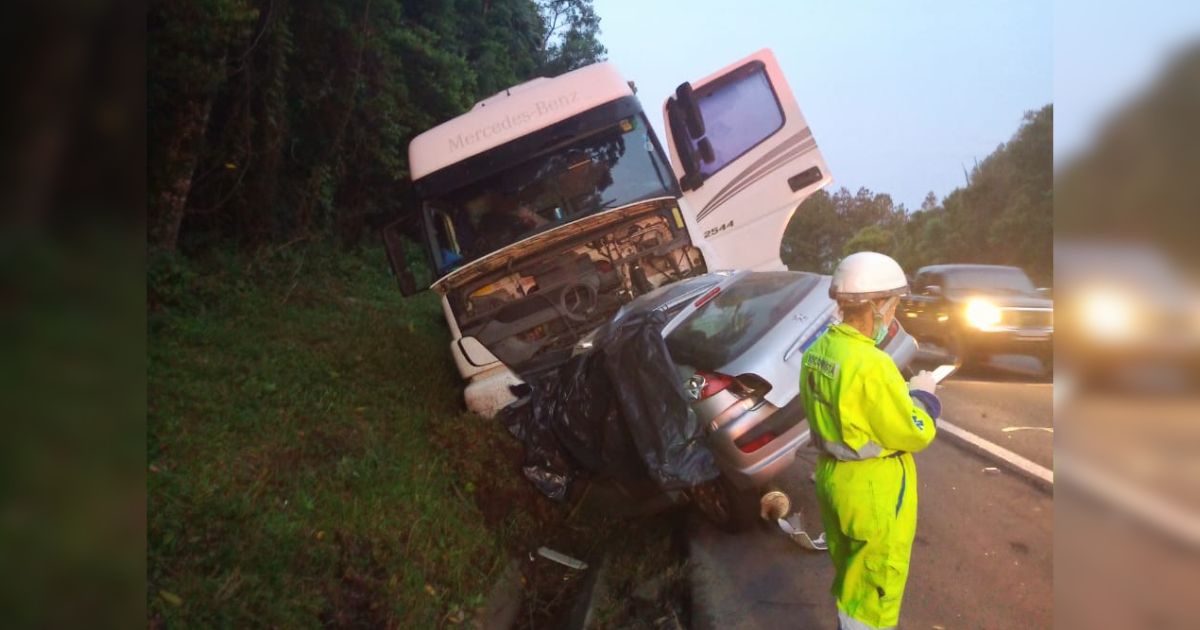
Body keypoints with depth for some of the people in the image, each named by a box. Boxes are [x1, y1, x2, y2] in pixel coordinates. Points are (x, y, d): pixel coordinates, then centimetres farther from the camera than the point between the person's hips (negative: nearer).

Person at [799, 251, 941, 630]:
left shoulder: (817, 351, -1)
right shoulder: (871, 364, -28)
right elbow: (915, 435, -20)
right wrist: (922, 394, -2)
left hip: (831, 476, 8)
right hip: (873, 489, -8)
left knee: (850, 574, 27)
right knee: (874, 586, 11)